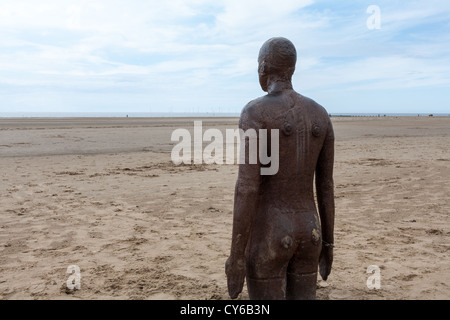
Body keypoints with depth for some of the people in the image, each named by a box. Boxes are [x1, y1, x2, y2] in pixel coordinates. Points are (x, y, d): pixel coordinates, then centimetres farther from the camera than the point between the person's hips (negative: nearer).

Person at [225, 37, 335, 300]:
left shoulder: (255, 112, -15)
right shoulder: (321, 114, 5)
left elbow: (247, 188, -20)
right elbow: (327, 185, 7)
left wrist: (236, 256, -14)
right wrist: (328, 243, 16)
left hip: (266, 235, -6)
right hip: (307, 231, 7)